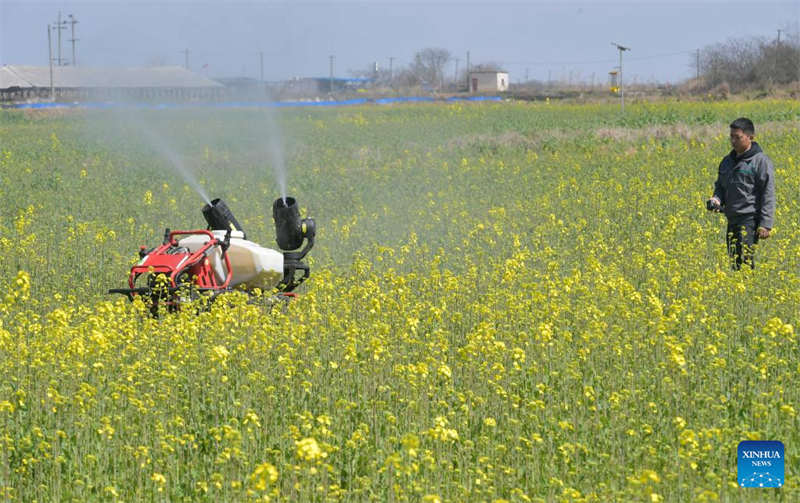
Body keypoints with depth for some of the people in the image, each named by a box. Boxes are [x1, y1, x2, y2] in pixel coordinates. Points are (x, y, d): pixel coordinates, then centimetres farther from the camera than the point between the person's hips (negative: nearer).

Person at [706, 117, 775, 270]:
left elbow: (768, 195, -8)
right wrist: (716, 199, 2)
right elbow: (720, 186, 27)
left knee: (744, 259, -17)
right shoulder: (727, 161, 17)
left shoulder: (760, 161, -5)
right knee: (734, 261, 4)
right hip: (732, 219, 7)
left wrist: (766, 224, -13)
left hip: (750, 219, -7)